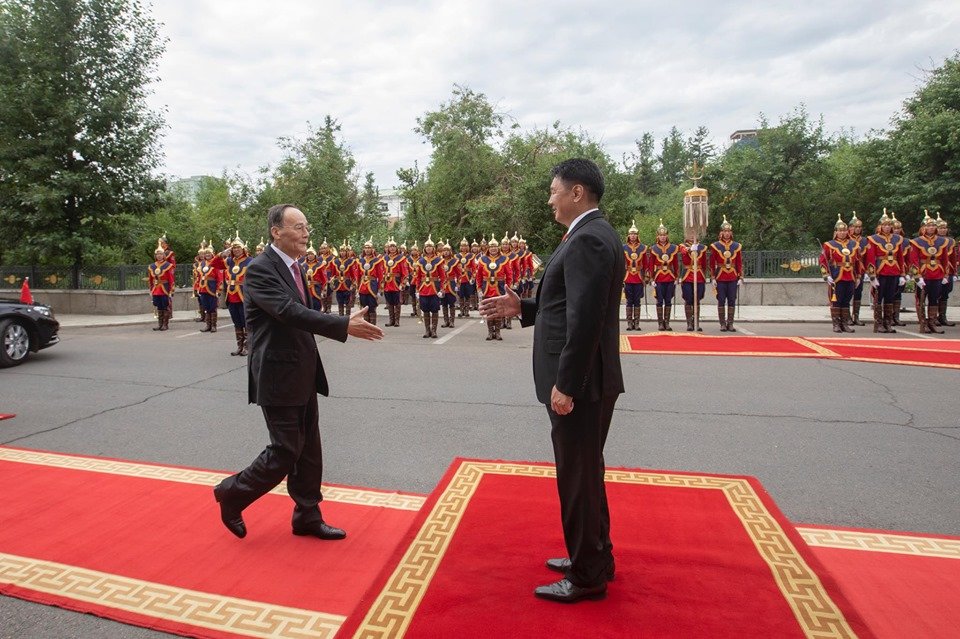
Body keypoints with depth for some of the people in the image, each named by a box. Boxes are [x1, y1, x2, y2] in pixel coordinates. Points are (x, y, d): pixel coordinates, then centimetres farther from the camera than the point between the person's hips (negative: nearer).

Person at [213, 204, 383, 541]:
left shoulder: (294, 268, 12)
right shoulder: (260, 269, -16)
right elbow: (290, 312, -29)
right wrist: (345, 326, -34)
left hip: (303, 375, 9)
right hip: (278, 377, -8)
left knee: (309, 451, 13)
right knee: (285, 451, 0)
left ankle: (308, 516, 27)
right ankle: (233, 494, 25)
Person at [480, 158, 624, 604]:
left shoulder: (587, 239, -18)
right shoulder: (593, 235, 15)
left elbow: (586, 319, -25)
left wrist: (565, 384, -22)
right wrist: (521, 307, 9)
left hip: (579, 383, -11)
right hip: (585, 380, 11)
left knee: (578, 477, 3)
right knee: (584, 472, 21)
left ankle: (587, 577, 20)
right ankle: (593, 556, 37)